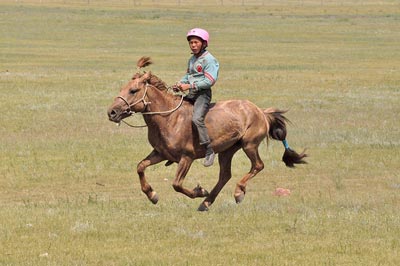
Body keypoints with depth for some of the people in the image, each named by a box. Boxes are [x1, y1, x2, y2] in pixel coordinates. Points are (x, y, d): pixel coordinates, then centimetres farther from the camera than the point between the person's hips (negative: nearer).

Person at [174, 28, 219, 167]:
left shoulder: (209, 60, -12)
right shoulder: (192, 59, 17)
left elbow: (209, 81, -19)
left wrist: (190, 86, -21)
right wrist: (181, 83, 5)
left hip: (203, 94, -10)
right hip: (191, 94, 10)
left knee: (197, 119, -29)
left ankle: (209, 150, -26)